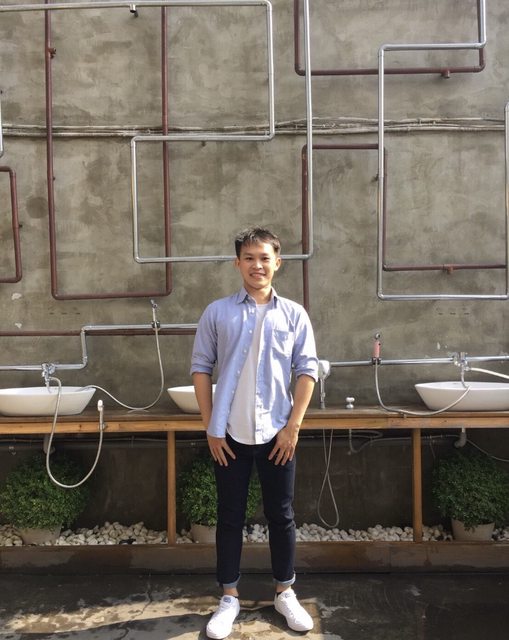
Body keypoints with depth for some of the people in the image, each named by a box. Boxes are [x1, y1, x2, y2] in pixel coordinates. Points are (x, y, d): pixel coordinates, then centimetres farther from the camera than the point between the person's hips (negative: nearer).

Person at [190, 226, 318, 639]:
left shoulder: (294, 314, 1)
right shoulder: (217, 313, 0)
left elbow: (307, 371, 0)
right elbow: (201, 369, 2)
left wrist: (293, 426, -6)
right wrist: (210, 428, -3)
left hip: (277, 433, 0)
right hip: (229, 434, 0)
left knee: (281, 515, 12)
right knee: (230, 517, 11)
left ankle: (285, 592, 31)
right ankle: (229, 597, 28)